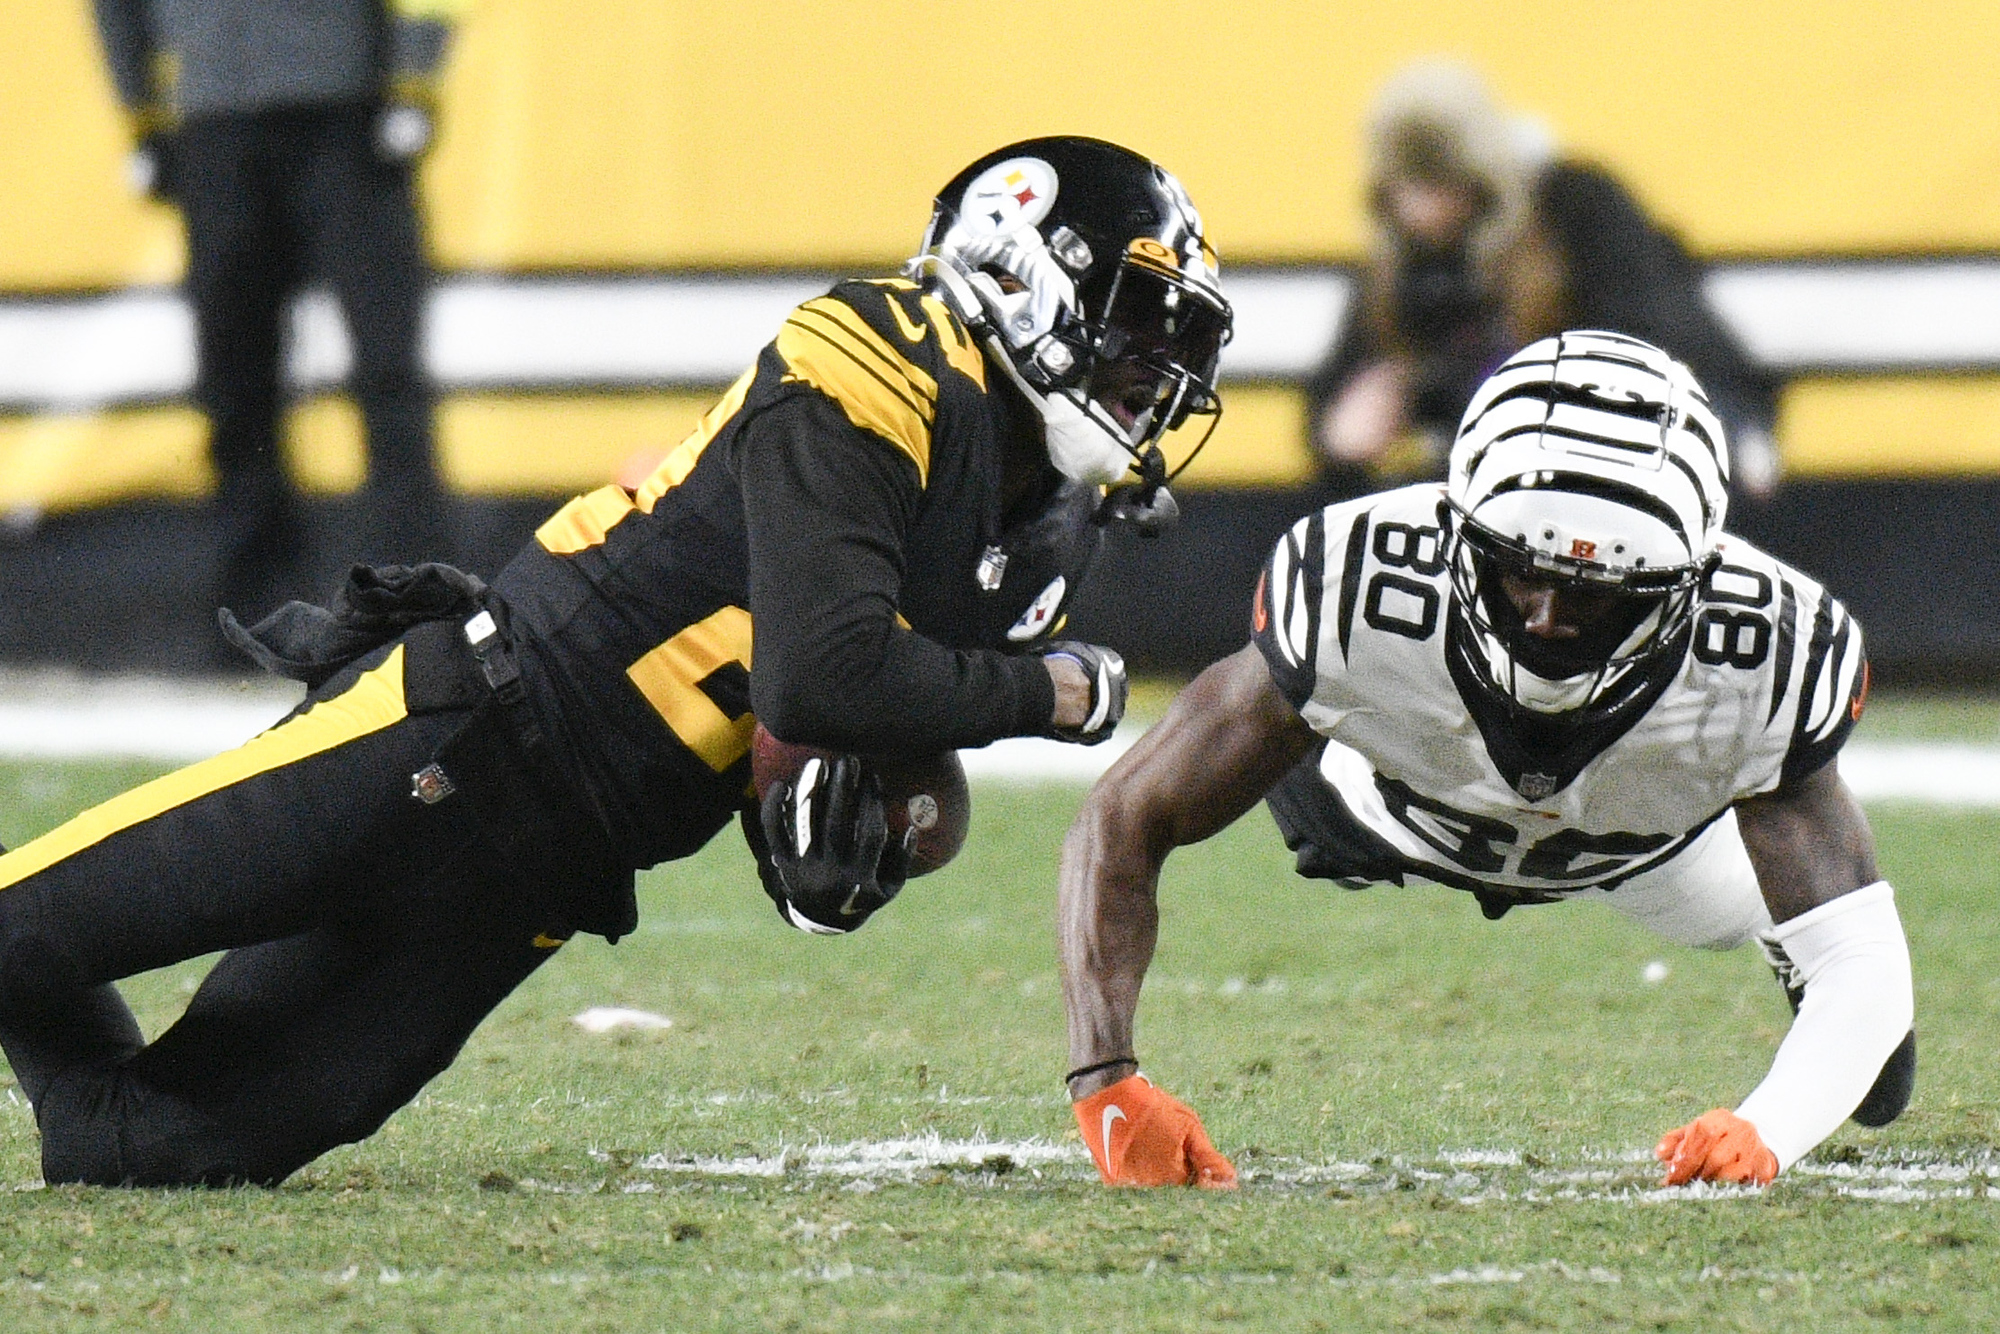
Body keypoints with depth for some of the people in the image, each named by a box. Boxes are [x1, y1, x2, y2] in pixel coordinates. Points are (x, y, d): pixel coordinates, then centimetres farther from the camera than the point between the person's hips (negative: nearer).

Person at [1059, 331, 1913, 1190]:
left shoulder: (1758, 663, -46)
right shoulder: (1361, 597, -47)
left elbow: (1860, 959, -44)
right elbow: (1126, 819, -41)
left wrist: (1767, 1133, -65)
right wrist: (1105, 1081, -55)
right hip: (1400, 807, -1)